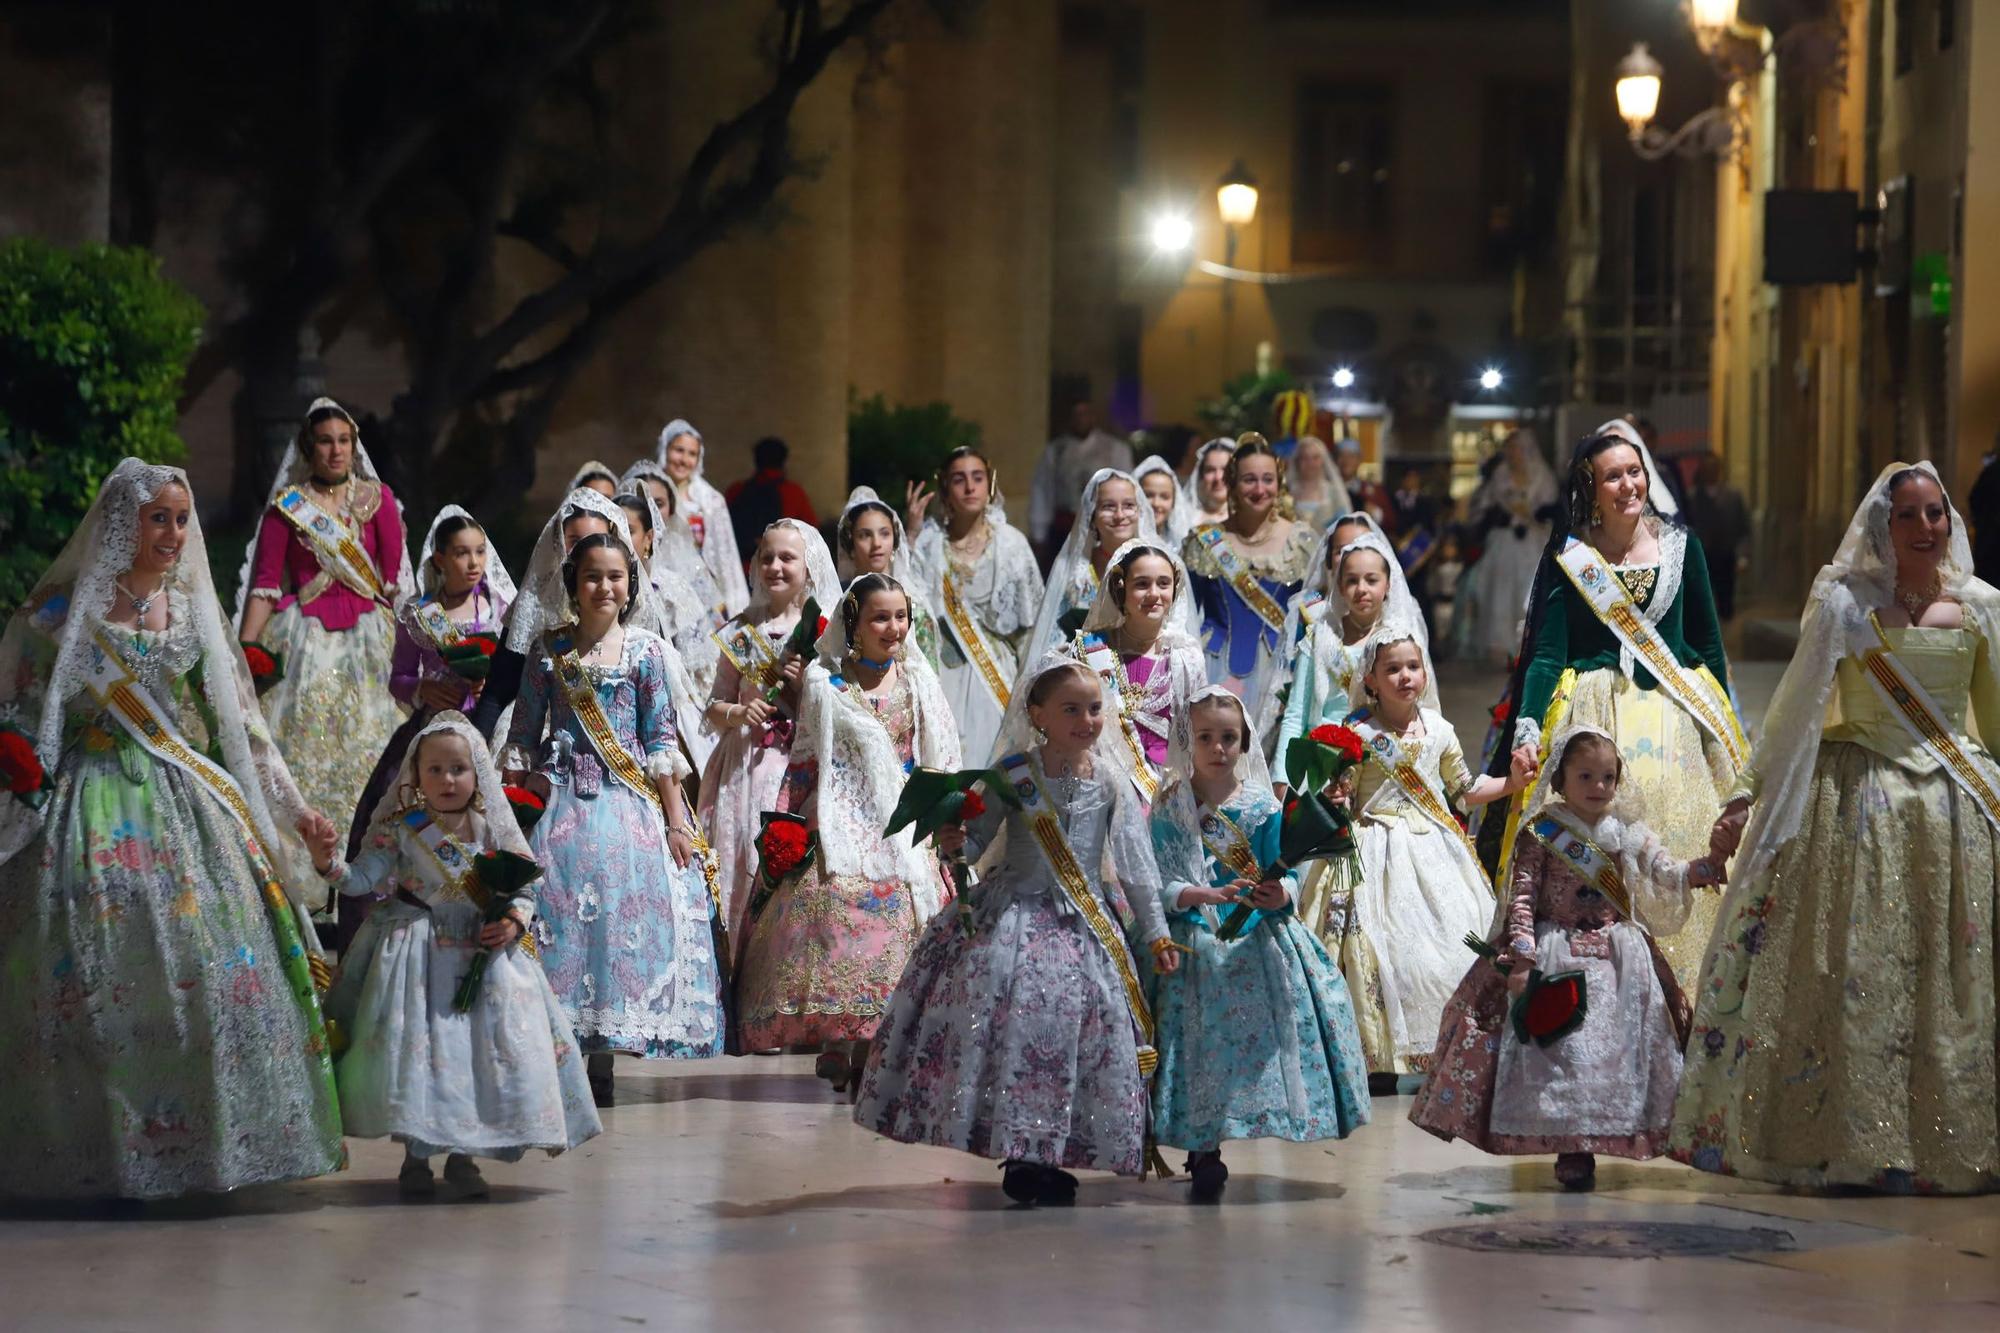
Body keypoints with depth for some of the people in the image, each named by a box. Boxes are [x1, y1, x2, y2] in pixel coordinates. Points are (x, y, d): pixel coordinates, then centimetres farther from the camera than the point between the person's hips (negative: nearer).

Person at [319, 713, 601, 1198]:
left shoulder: (494, 830, 2)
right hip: (416, 952, -2)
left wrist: (514, 922, -13)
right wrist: (328, 862, -24)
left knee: (482, 1052, -2)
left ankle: (462, 1155, 12)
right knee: (417, 1046, -7)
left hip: (482, 953, 2)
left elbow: (523, 891, 6)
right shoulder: (401, 827, -2)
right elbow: (363, 879, -6)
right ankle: (416, 1154, 7)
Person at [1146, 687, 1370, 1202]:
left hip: (1260, 942, 2)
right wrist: (1208, 895, -23)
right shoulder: (1170, 808, 1)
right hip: (1196, 942, -1)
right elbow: (1161, 886, -6)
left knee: (1264, 1033, -6)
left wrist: (1280, 895, -21)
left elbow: (1287, 879, 2)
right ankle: (1204, 1153, 3)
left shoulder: (1263, 808, 4)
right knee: (1204, 1040, -8)